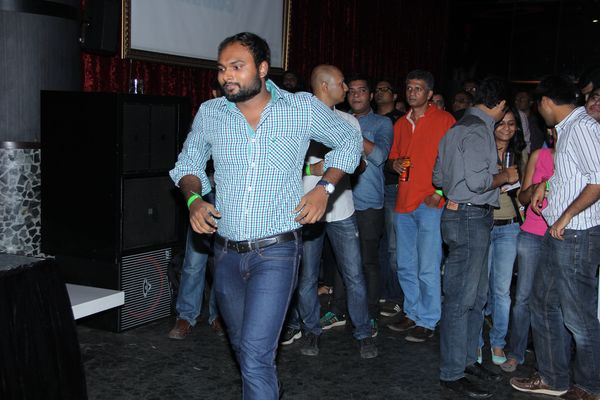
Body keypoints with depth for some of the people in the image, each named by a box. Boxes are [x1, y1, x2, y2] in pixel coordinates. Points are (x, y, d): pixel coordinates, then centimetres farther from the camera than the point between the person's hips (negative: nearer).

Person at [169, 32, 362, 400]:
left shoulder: (304, 108, -5)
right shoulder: (209, 113, 2)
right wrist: (194, 198, -4)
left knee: (256, 354, -15)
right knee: (242, 346, 20)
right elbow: (188, 163, 16)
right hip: (227, 253, 4)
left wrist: (325, 188, -3)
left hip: (276, 251, -4)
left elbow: (349, 141, 10)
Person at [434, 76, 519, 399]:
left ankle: (467, 359, 28)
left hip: (459, 213, 11)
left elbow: (438, 177, 19)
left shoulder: (458, 127, 17)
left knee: (476, 295, 17)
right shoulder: (478, 130, -14)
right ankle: (452, 373, 4)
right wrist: (505, 176, -6)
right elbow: (478, 180, -23)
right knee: (461, 298, -4)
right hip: (471, 217, -10)